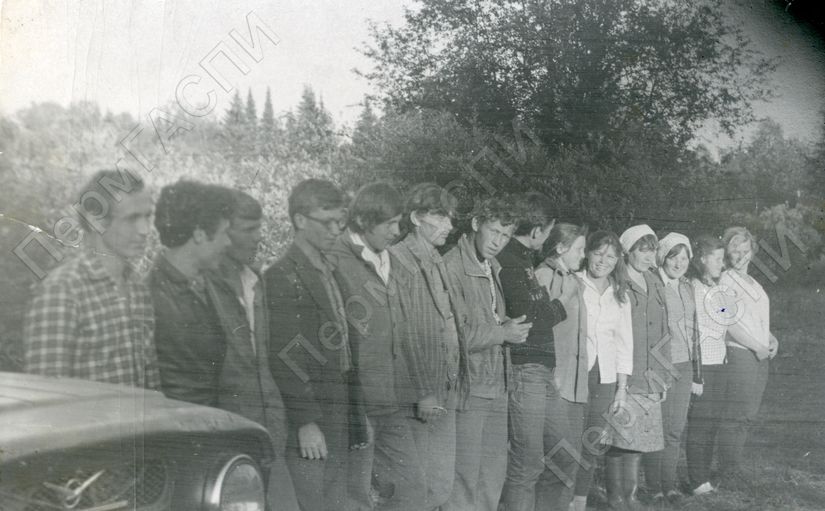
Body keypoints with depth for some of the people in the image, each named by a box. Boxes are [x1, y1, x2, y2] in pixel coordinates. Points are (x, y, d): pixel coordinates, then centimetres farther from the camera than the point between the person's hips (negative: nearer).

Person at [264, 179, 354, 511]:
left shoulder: (329, 272, 16)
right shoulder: (282, 277, -11)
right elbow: (286, 357, -16)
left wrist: (354, 415, 15)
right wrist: (305, 421, -19)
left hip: (336, 425, 8)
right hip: (307, 429, -8)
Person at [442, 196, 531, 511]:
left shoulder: (492, 268, 15)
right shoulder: (452, 267, -13)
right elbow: (453, 334, -18)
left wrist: (509, 329, 3)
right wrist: (503, 333, -9)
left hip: (496, 385, 8)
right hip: (468, 386, -8)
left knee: (494, 472, 12)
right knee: (465, 477, -3)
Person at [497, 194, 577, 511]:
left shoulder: (522, 259, 17)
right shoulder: (509, 263, -14)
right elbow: (530, 319, -18)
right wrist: (563, 300, -3)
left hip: (544, 375, 10)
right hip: (524, 373, -10)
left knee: (566, 455, 17)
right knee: (527, 466, -3)